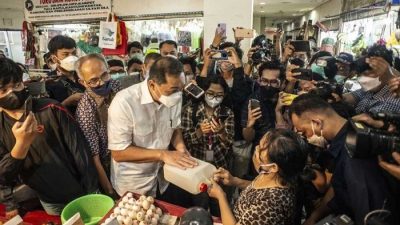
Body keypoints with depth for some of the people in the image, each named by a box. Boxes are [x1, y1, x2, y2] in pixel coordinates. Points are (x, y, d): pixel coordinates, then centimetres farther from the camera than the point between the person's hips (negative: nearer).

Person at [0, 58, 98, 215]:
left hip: (80, 194, -2)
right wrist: (21, 144, -30)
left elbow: (79, 149, -14)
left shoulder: (51, 109, -16)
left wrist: (92, 191, -11)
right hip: (48, 202, 3)